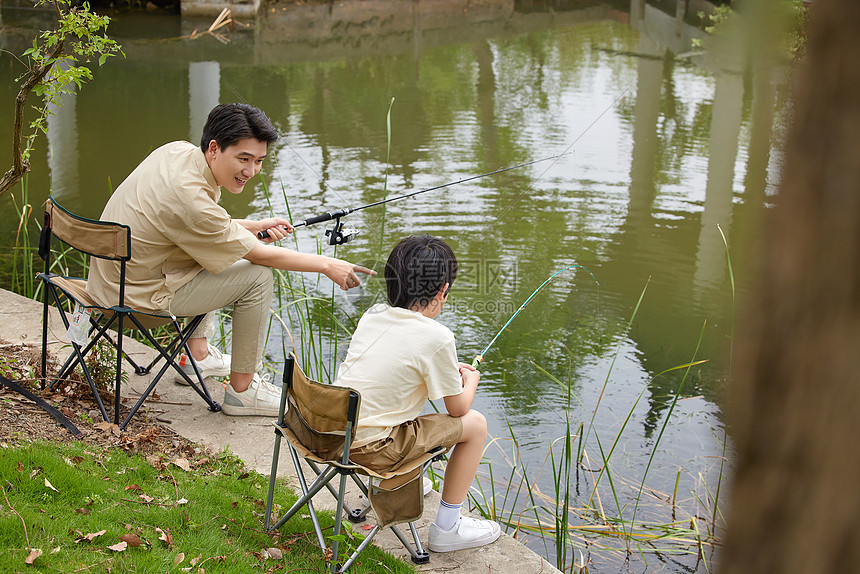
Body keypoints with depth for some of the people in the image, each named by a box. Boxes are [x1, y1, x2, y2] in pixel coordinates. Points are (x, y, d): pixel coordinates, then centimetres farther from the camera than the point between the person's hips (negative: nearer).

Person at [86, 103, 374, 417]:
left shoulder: (178, 150, -4)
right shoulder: (190, 199, -30)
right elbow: (260, 255, -19)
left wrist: (253, 226, 5)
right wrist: (327, 265, -11)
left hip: (114, 270, 10)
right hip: (136, 295, -10)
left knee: (208, 250, 30)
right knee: (257, 276, -13)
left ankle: (198, 355, 35)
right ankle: (242, 389, 1)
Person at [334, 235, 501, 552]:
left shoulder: (373, 314, 4)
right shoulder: (437, 337, -15)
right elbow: (458, 408, -2)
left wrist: (451, 369, 28)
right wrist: (471, 380, 19)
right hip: (369, 449, -7)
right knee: (475, 423, 6)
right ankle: (446, 528, 17)